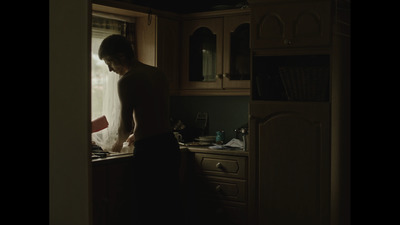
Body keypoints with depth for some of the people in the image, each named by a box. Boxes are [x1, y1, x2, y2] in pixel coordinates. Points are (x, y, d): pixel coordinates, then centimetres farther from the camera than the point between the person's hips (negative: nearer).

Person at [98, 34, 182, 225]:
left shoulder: (127, 80, -10)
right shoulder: (158, 74, 13)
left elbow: (126, 124, -8)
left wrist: (119, 142, 12)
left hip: (148, 150, -8)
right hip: (170, 144, 8)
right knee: (171, 208, 15)